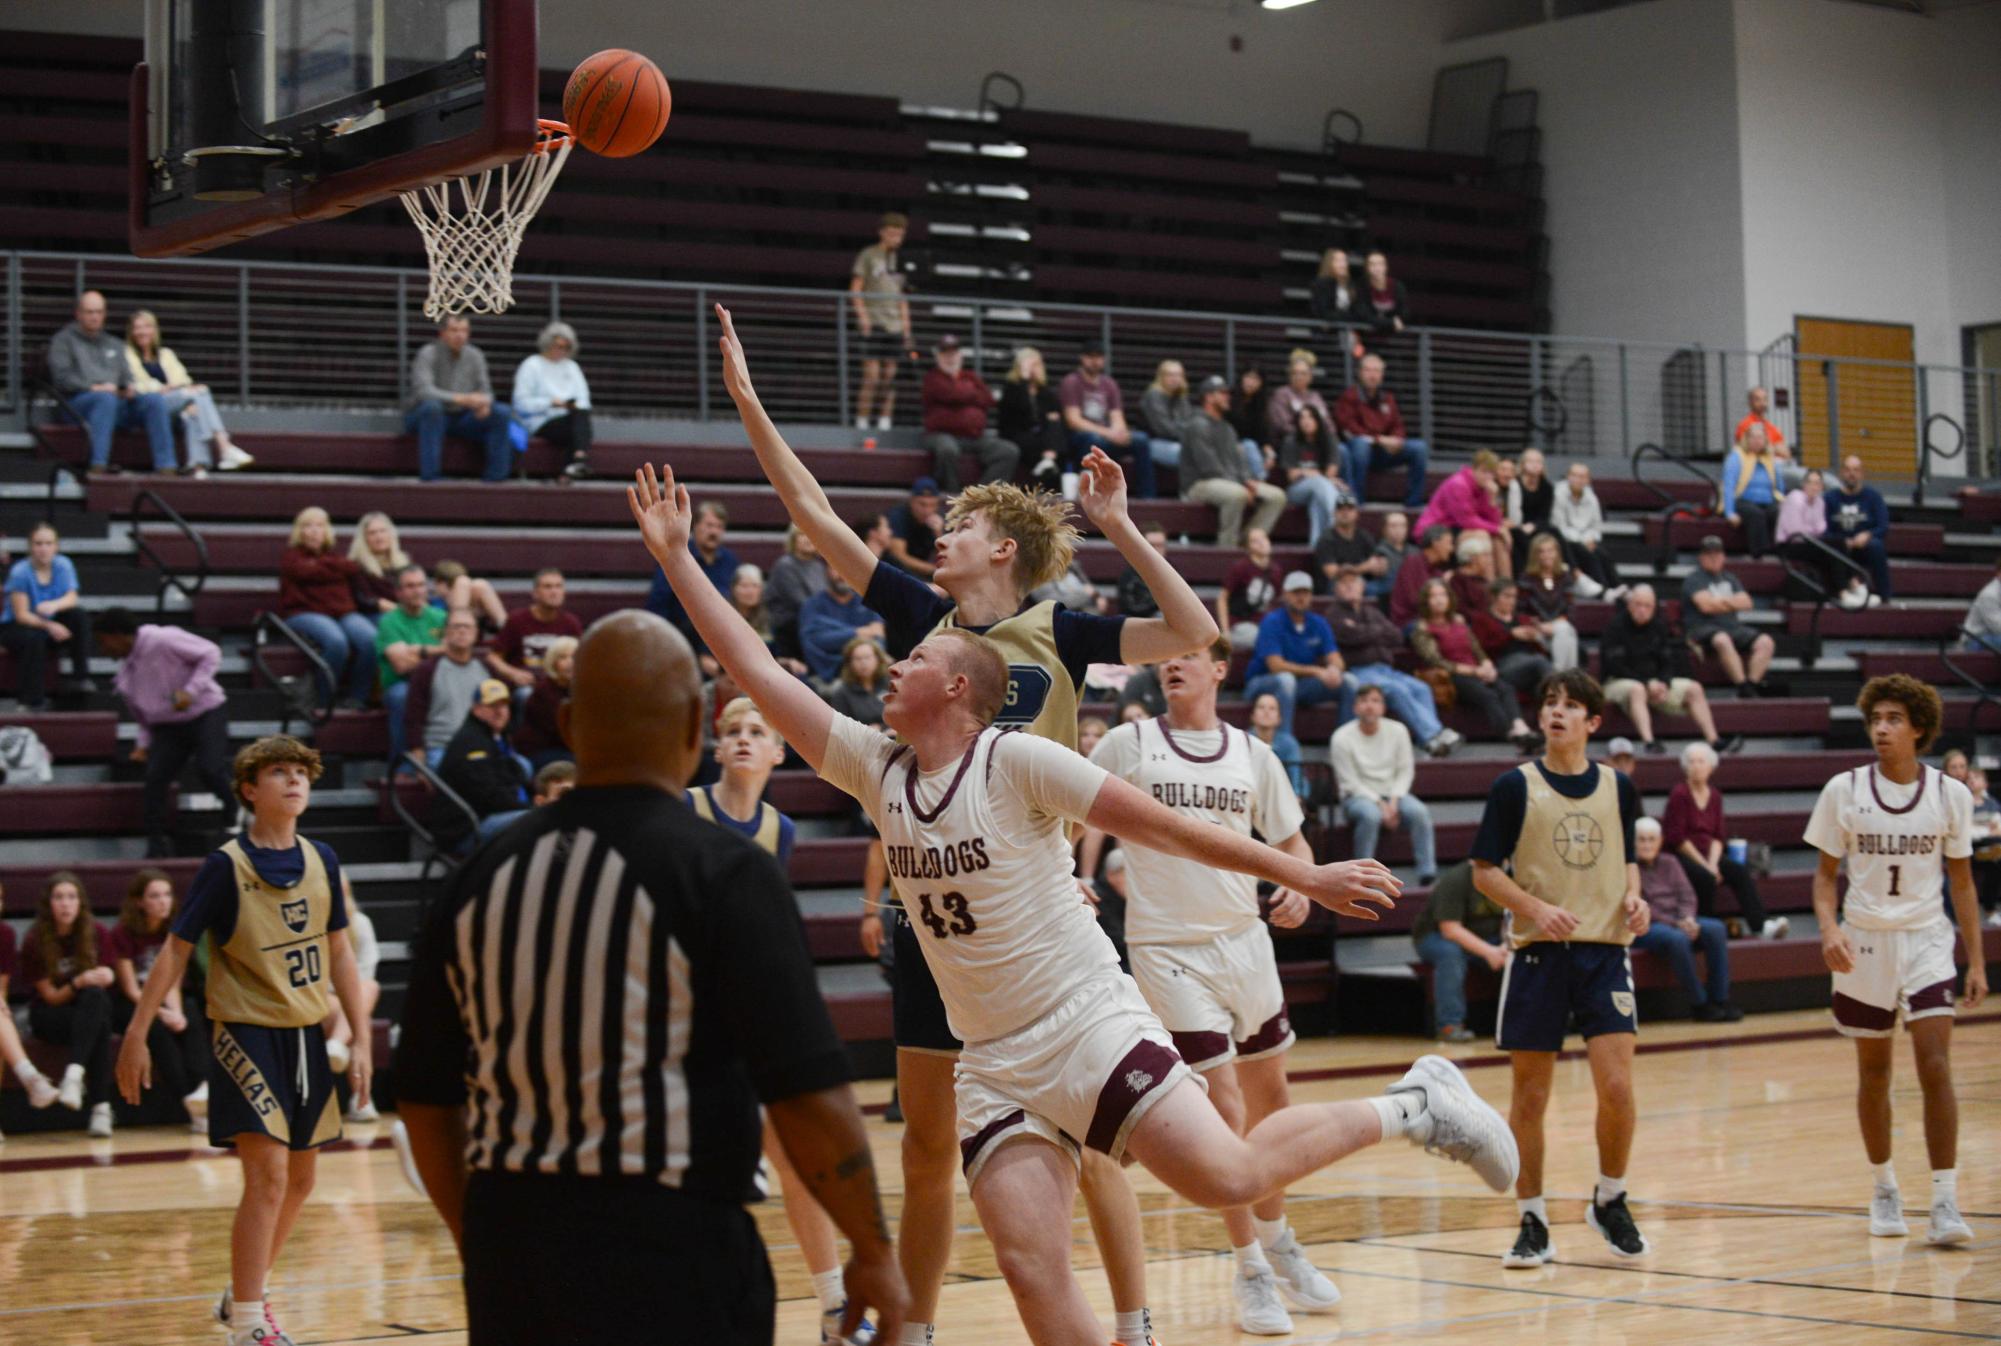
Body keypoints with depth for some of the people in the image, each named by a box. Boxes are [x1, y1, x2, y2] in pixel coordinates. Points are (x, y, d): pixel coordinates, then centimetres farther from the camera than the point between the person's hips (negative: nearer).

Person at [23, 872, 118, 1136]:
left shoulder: (98, 935, -3)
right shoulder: (35, 943, -10)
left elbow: (107, 976, 8)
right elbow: (51, 996, -8)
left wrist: (105, 976, -18)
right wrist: (80, 982, -28)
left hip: (91, 1009, 3)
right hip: (49, 1017, -3)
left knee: (95, 996, -36)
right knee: (100, 1023, -35)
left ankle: (75, 1073, -44)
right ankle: (100, 1105, -43)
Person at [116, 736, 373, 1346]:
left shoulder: (321, 860, 5)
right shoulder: (226, 866, -10)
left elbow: (339, 954, 12)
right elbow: (176, 952, -6)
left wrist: (360, 1040, 8)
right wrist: (135, 1036, -9)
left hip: (306, 1037, 6)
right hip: (247, 1035, -6)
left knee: (299, 1180, 13)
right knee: (267, 1174, -14)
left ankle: (244, 1294, 32)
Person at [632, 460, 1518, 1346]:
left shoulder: (1016, 760, -8)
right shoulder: (877, 769, 7)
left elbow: (1161, 825, -8)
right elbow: (755, 670, 8)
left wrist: (1298, 875, -9)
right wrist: (675, 555, 6)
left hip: (1089, 1024, -5)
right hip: (992, 1064, 5)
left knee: (1230, 1178, -16)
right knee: (1030, 1269, -9)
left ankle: (1408, 1108, 7)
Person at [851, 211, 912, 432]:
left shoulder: (899, 259, 16)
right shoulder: (868, 256, 0)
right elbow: (855, 289, -2)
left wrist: (905, 322, 15)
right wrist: (862, 314, -12)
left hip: (895, 324, 5)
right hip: (873, 322, -5)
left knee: (890, 375, 3)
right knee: (872, 374, -11)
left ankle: (885, 421, 6)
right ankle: (861, 420, -7)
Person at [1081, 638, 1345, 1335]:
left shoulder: (1253, 755, 5)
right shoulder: (1126, 745, -3)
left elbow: (1291, 838, 13)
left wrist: (1299, 887, -6)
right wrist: (1079, 884, -12)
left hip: (1243, 939, 4)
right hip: (1166, 946, -4)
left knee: (1270, 1097, 15)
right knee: (1224, 1108, -8)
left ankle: (1276, 1237, 37)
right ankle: (1250, 1270, 6)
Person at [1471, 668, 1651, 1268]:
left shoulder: (1617, 787, 9)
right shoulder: (1515, 786, 0)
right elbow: (1484, 872, 0)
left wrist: (1633, 896, 1)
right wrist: (1535, 907, -15)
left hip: (1605, 950, 2)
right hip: (1536, 953, -2)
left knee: (1616, 1087, -9)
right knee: (1530, 1096, 2)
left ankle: (1609, 1202, 15)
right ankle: (1532, 1223, 14)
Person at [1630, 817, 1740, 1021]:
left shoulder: (1670, 865, 19)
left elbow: (1687, 896, 9)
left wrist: (1687, 918, -14)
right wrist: (1674, 923, -18)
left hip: (1678, 921, 6)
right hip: (1645, 928, -6)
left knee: (1715, 929, -22)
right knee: (1676, 939, -37)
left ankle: (1720, 999, -22)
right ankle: (1699, 1004, -28)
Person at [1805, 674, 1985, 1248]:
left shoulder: (1950, 794, 0)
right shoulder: (1843, 791, -1)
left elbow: (1962, 882, 7)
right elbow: (1825, 875, 5)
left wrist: (1977, 962, 4)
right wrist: (1829, 928, -15)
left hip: (1926, 941, -1)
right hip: (1864, 943, 1)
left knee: (1936, 1067, -14)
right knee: (1874, 1073, 10)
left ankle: (1945, 1203, -13)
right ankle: (1884, 1189, 27)